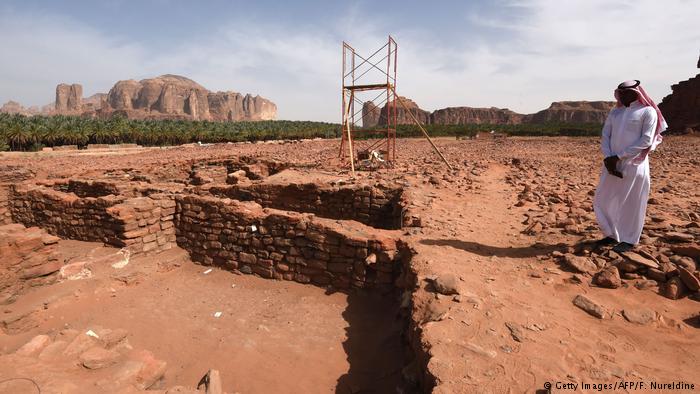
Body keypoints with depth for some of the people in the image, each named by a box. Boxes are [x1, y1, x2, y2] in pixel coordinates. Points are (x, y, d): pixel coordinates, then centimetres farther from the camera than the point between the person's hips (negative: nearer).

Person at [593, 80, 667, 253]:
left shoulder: (648, 111, -1)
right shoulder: (615, 112, 15)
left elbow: (646, 140, -10)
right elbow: (605, 136, 7)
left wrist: (618, 157, -16)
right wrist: (608, 158, -9)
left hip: (634, 165, -6)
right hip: (613, 164, 6)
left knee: (631, 204, 2)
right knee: (603, 201, 8)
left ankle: (628, 240, 15)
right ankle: (612, 235, 23)